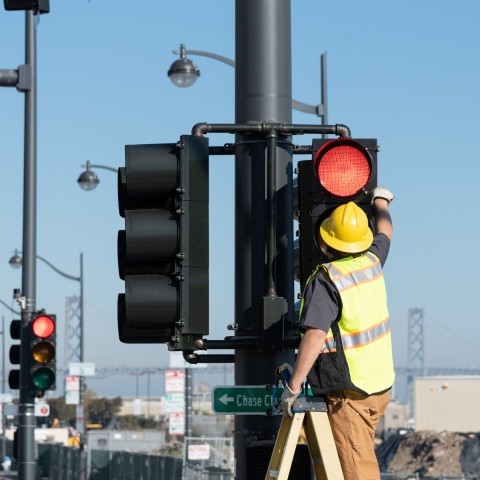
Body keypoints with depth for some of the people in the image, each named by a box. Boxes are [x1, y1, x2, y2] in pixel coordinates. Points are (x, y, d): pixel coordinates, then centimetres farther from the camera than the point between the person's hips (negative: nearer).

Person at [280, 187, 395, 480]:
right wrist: (380, 201, 46)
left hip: (348, 390, -7)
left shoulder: (326, 280, -18)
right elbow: (385, 231, 26)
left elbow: (315, 336, -28)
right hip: (381, 385, 7)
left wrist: (293, 386, -27)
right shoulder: (372, 261, 3)